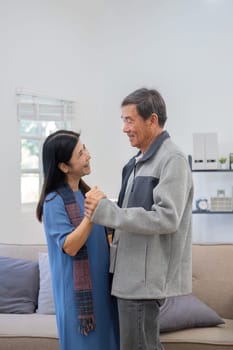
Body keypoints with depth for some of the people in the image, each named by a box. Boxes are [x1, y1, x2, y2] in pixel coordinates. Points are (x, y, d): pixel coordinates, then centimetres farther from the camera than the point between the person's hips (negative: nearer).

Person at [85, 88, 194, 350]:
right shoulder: (139, 161, 13)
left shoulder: (172, 159, -13)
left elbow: (166, 219, -22)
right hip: (132, 273, 9)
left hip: (145, 276, -9)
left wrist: (105, 210, -22)